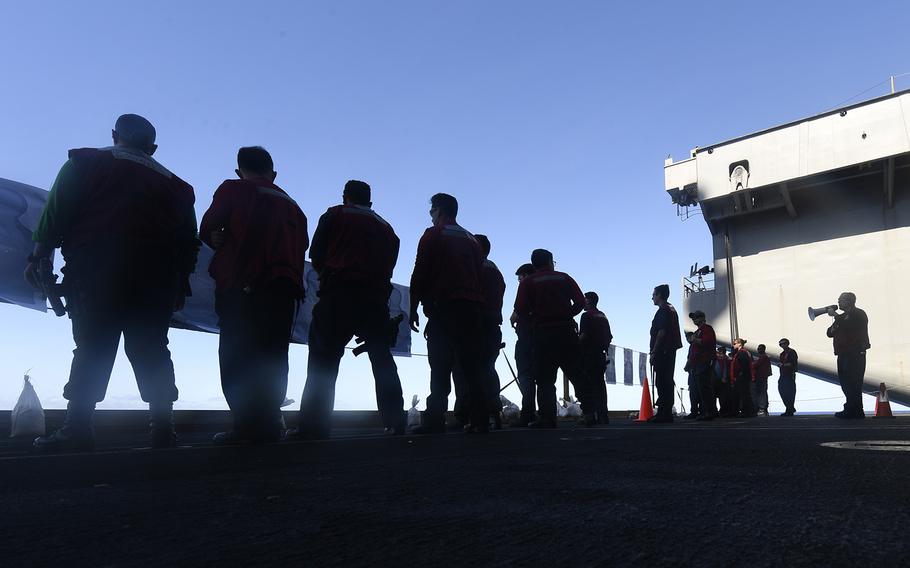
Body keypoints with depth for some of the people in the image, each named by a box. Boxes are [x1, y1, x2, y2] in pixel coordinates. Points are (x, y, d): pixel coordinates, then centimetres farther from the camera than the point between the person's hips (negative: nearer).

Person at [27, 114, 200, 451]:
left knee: (91, 347, -3)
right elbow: (188, 241, 15)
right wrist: (180, 284, 17)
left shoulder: (85, 162, 13)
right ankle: (162, 430, 1)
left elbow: (56, 212, 2)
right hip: (156, 278, 2)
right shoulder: (173, 184, 20)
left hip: (96, 271, -2)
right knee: (151, 351, 4)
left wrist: (38, 256, 5)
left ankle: (77, 429, -8)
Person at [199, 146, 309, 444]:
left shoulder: (233, 189, 7)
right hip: (284, 288, 4)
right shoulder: (291, 204, 20)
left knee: (237, 356, -3)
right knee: (272, 359, 7)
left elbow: (208, 230, -1)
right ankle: (268, 424, 4)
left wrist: (226, 246, 16)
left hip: (241, 287, -4)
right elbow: (302, 245, 11)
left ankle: (248, 424, -9)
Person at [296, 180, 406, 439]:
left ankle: (313, 425, -12)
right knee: (382, 360, 10)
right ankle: (396, 422, 6)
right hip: (376, 298, 4)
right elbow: (389, 265, 15)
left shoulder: (335, 215, 12)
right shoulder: (385, 227, 22)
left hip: (338, 294, -3)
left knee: (323, 361, -5)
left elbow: (316, 255, 7)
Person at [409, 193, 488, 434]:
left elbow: (420, 273, -4)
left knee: (440, 367, -7)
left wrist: (414, 308, -2)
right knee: (472, 366, 4)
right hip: (472, 307, 5)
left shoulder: (433, 235, 4)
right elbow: (478, 274, 17)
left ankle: (435, 420, -11)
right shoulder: (471, 239, 21)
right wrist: (476, 305, 16)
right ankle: (480, 420, 0)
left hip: (443, 306, -5)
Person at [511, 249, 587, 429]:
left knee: (545, 379, 0)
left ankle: (547, 417, -8)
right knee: (577, 374, 8)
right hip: (567, 331, 2)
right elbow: (580, 302, 4)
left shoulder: (528, 282, 3)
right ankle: (589, 412, 2)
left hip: (543, 333, -2)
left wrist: (532, 319, 13)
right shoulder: (564, 278, 10)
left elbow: (520, 311, -7)